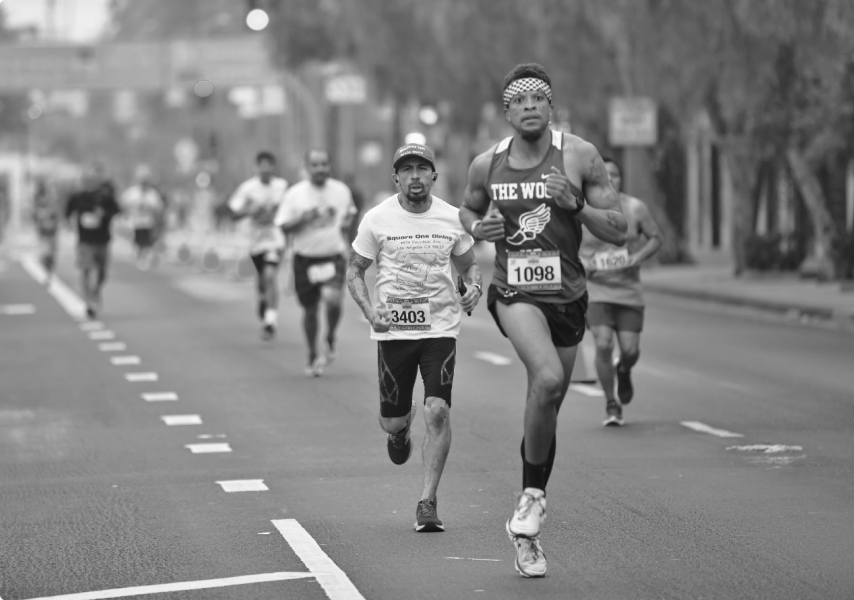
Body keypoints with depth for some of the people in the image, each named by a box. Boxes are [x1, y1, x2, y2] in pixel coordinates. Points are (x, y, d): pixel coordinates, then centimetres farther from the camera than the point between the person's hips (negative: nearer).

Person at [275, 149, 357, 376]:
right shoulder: (295, 194, -6)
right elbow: (283, 226, -4)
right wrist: (303, 219, -20)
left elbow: (349, 212, 22)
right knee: (310, 309, 8)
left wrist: (347, 223, 3)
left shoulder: (342, 191, 1)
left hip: (333, 258, 0)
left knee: (332, 298, -25)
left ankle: (331, 340, 3)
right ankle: (313, 357, 27)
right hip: (305, 259, 0)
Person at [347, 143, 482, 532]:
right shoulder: (377, 219, -3)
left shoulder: (452, 218, 2)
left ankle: (427, 502, -6)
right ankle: (401, 427, 46)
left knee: (438, 411, -15)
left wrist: (474, 287, -6)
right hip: (393, 330, 0)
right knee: (391, 422, 5)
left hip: (441, 328, 0)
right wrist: (369, 310, -12)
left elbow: (468, 264, 17)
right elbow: (354, 271, 5)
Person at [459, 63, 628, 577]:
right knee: (548, 380, -30)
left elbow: (620, 231, -4)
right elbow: (467, 210, 21)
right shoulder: (487, 165, 0)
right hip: (515, 294, -2)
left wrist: (575, 204, -20)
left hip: (568, 297, 2)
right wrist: (476, 227, -2)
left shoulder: (579, 156, -5)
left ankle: (526, 530, 27)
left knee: (547, 409, 11)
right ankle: (534, 497, -11)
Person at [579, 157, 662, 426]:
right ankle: (611, 404, 2)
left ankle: (624, 371, 37)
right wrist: (581, 263, -12)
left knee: (630, 350, -3)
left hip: (629, 290, 1)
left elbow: (655, 238, 6)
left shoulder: (635, 208, -4)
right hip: (595, 289, -1)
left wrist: (639, 257, -12)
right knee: (604, 344, -17)